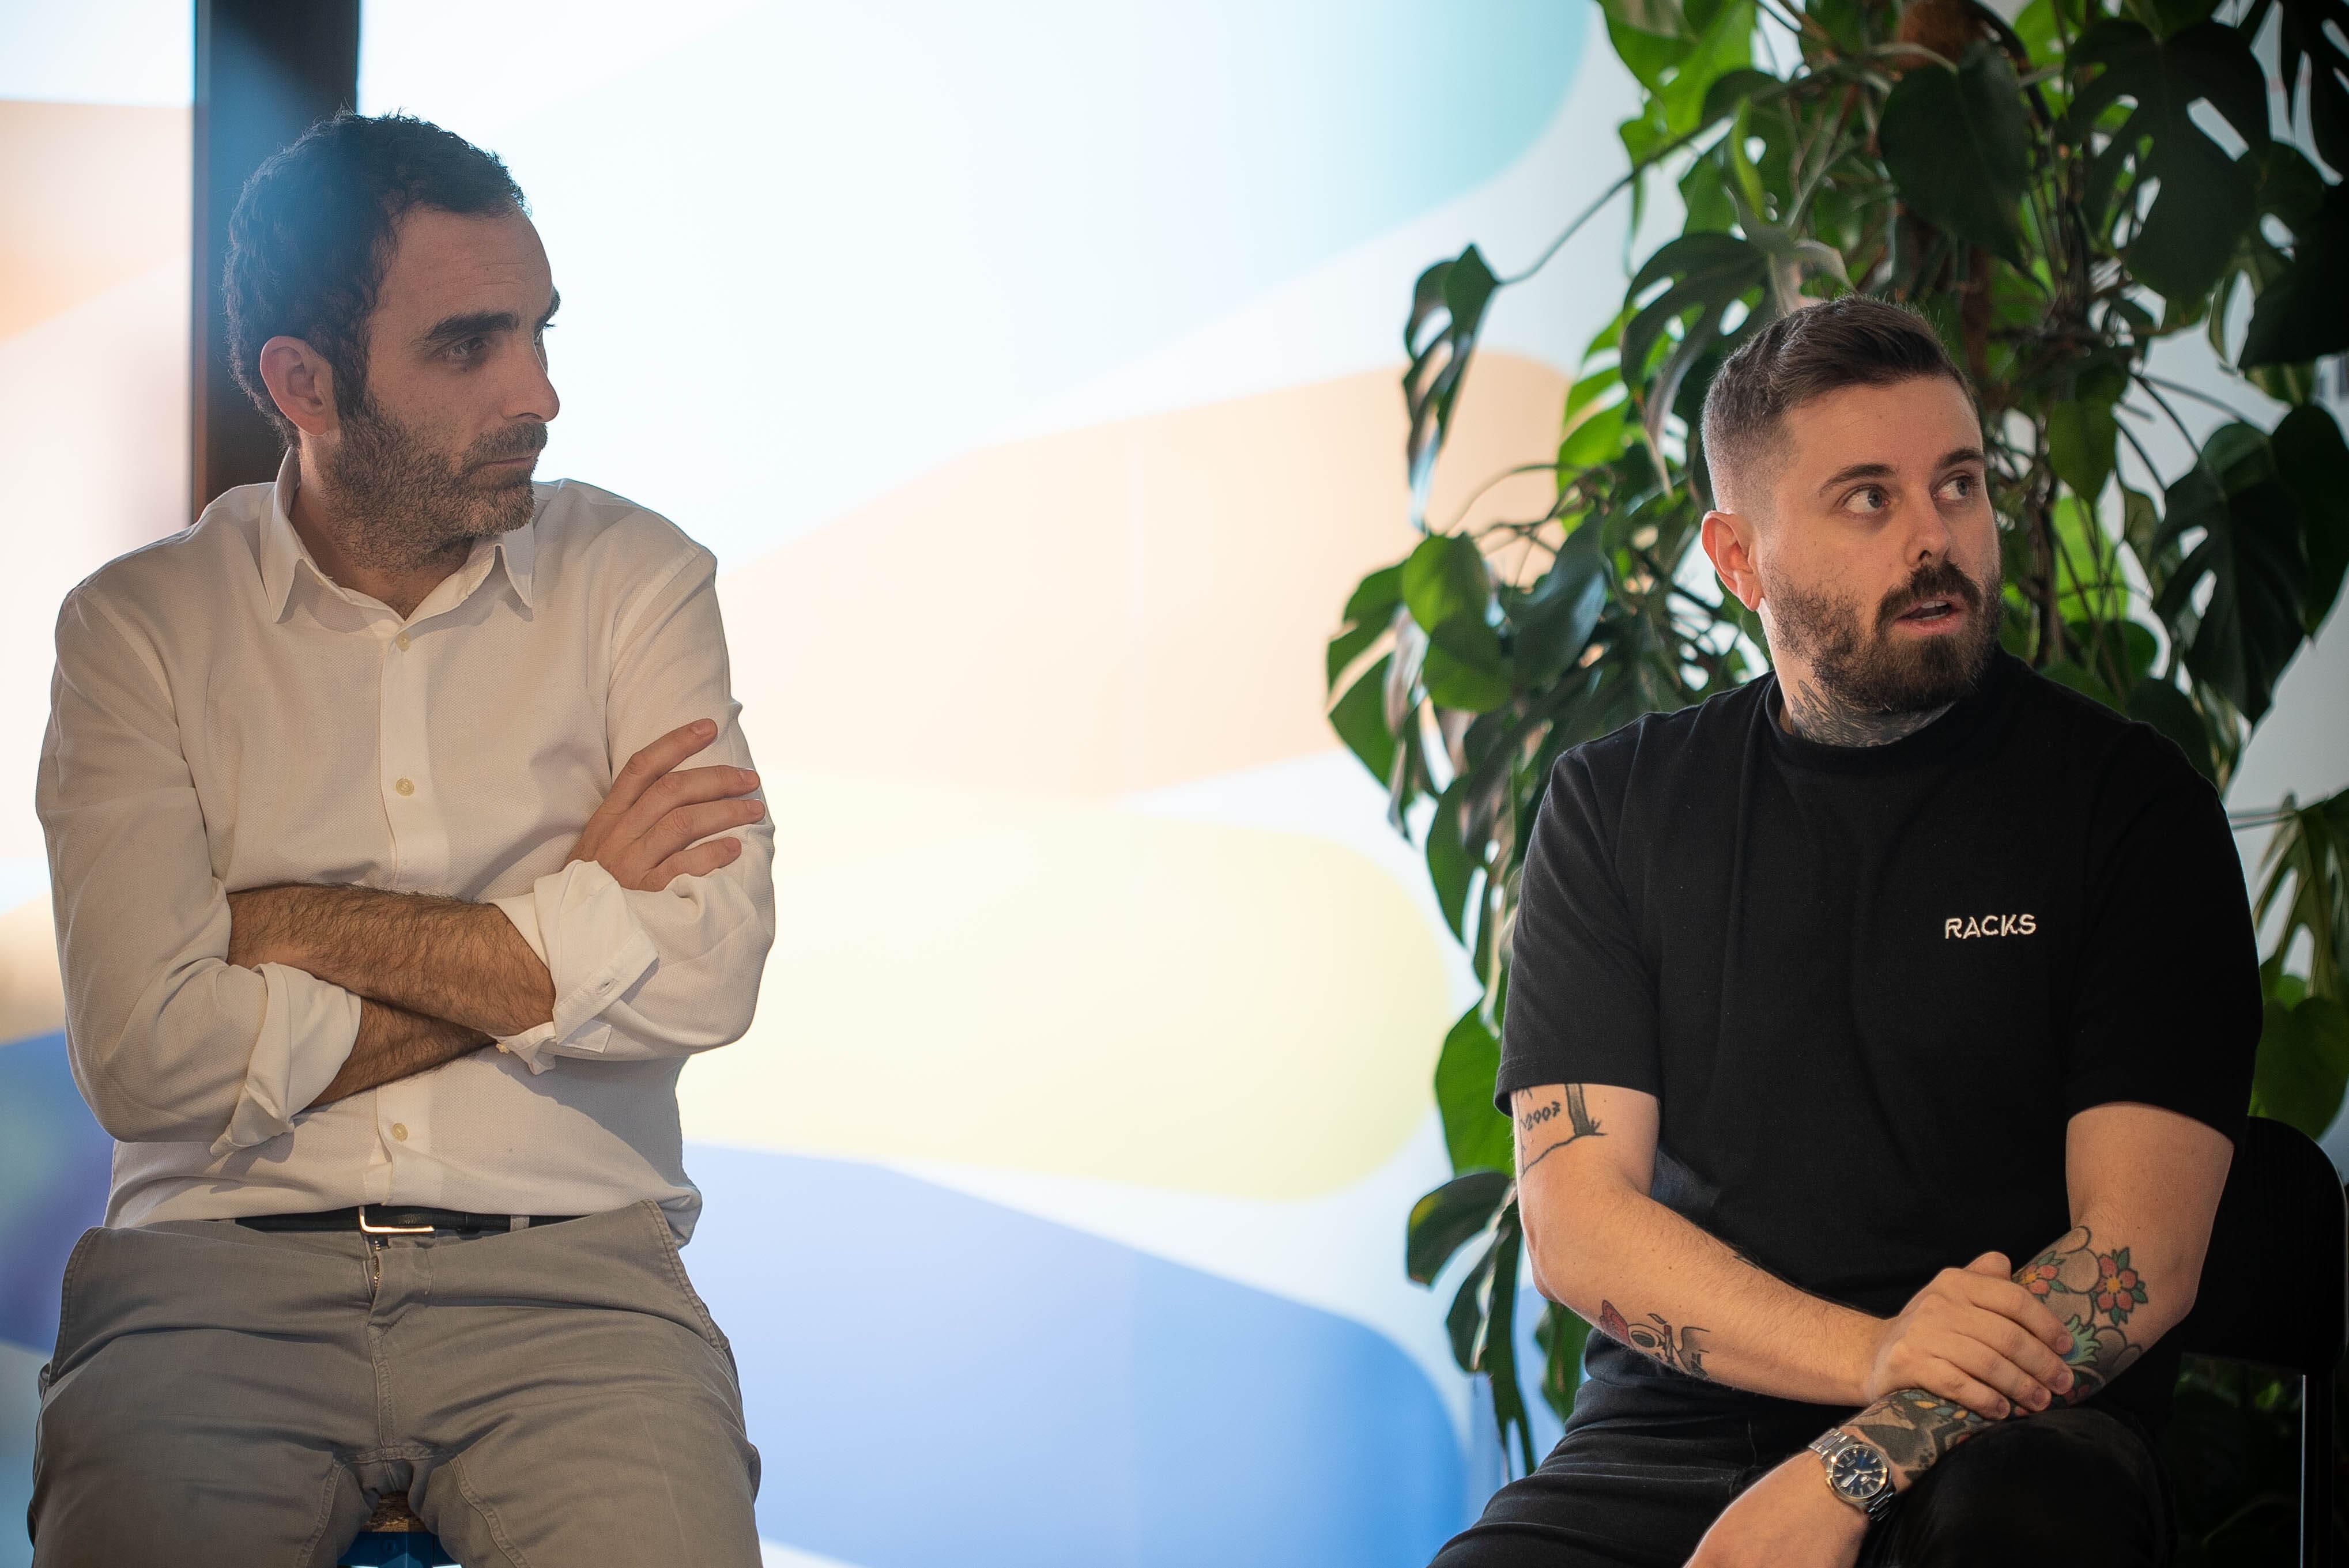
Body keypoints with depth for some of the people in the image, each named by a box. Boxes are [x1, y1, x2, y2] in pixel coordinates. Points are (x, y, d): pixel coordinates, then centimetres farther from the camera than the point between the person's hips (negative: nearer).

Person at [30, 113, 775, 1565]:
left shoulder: (639, 580, 7)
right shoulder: (139, 626, 5)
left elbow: (704, 977, -8)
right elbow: (149, 1057, -8)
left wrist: (299, 925, -5)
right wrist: (543, 956, -4)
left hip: (566, 1266, 1)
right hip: (222, 1261, 0)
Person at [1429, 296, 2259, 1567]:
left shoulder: (2127, 800, 3)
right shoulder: (1614, 805, 10)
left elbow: (2140, 1256, -5)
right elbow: (1574, 1220, 1)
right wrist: (1870, 1356, -16)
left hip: (2006, 1448, -2)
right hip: (1670, 1437, 3)